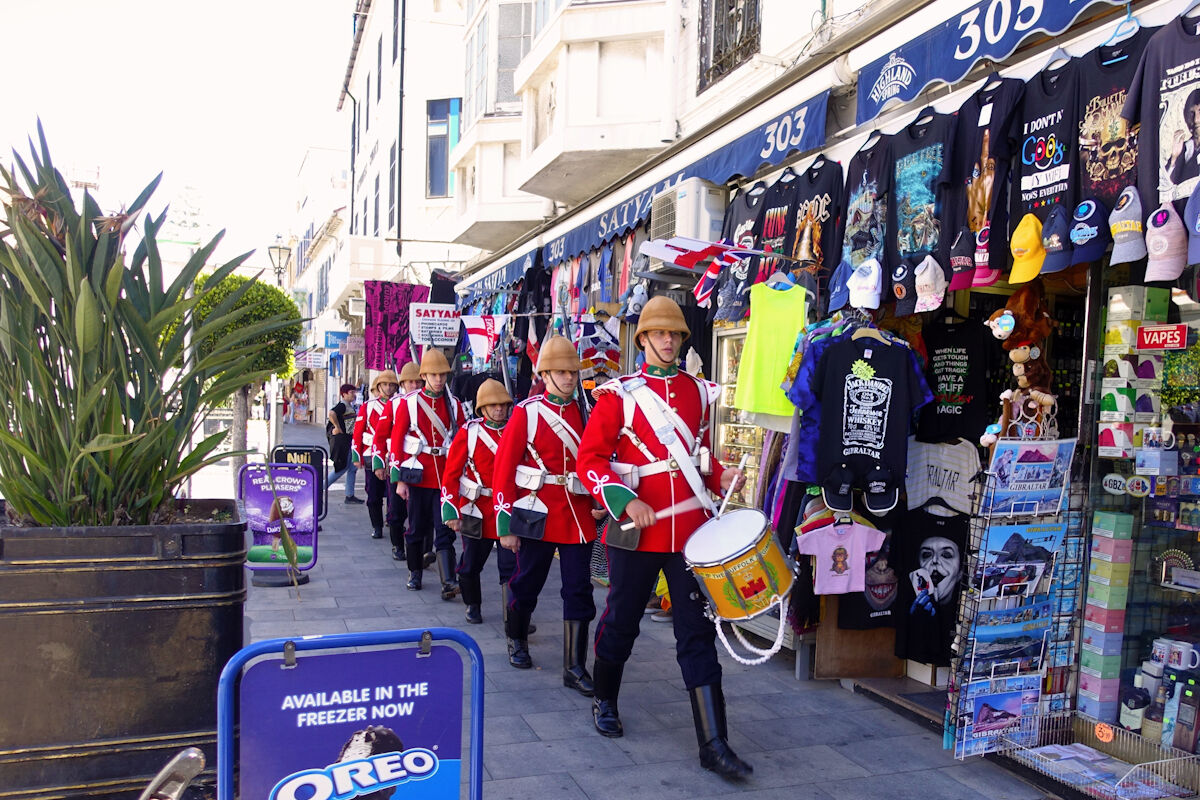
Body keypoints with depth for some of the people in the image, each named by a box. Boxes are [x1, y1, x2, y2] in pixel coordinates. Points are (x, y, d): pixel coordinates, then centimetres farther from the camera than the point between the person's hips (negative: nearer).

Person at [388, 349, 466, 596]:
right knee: (417, 527, 11)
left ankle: (449, 583, -10)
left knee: (444, 530, -4)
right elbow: (396, 441, -2)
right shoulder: (409, 402, -2)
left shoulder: (454, 404, 4)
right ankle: (415, 573, 28)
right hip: (418, 477, -1)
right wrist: (399, 480, -6)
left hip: (446, 477, 1)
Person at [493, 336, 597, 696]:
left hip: (578, 515, 3)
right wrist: (506, 526, -8)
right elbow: (503, 469, -6)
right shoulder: (526, 412, -5)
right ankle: (517, 641, 38)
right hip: (539, 515, -3)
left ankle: (575, 667, 10)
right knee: (528, 583, 12)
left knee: (579, 590, 1)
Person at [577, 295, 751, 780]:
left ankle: (713, 744, 7)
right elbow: (590, 458, -7)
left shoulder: (699, 393, 9)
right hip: (637, 532, -3)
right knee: (622, 622, 13)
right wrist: (625, 502, -19)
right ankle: (604, 701, 40)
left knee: (698, 631, 2)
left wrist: (720, 477, 0)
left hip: (692, 530, 3)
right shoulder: (618, 395, -4)